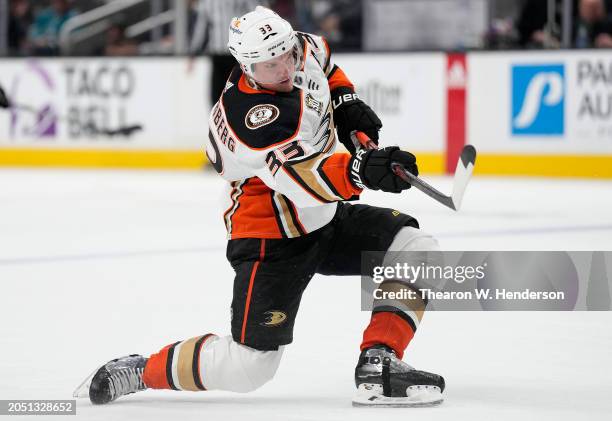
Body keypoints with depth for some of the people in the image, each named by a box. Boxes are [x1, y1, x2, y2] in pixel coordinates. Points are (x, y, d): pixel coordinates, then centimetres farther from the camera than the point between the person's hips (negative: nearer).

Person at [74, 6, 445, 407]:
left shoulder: (303, 51, -8)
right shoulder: (248, 115, -32)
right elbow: (303, 179, -46)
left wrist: (347, 102, 6)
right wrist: (362, 169, -61)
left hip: (326, 218, 8)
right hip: (273, 239, -8)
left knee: (419, 252, -9)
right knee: (249, 367, -11)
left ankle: (378, 366, -8)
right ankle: (139, 371, 10)